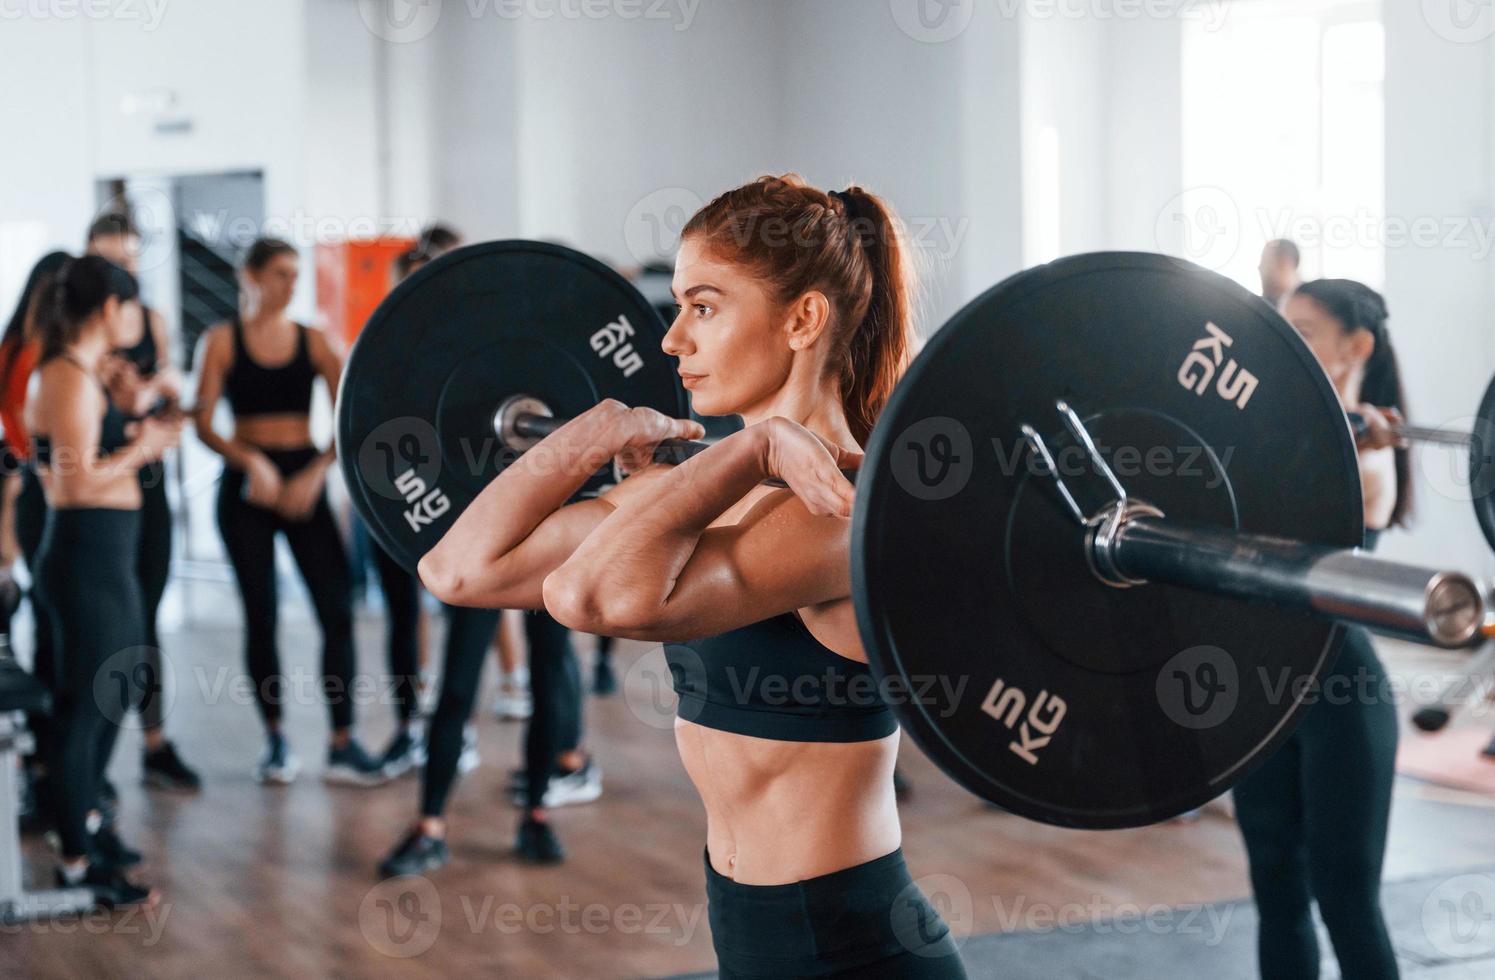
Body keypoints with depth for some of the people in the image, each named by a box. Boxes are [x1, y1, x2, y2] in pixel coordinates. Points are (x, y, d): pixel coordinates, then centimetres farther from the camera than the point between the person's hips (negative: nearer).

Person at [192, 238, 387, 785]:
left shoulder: (314, 341, 6)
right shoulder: (222, 341, 2)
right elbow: (204, 425, -5)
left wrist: (315, 474, -13)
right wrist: (250, 460, -21)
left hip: (304, 485, 1)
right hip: (246, 487, -1)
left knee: (337, 610, -7)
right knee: (260, 614, 2)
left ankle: (343, 745, -2)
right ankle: (276, 741, 15)